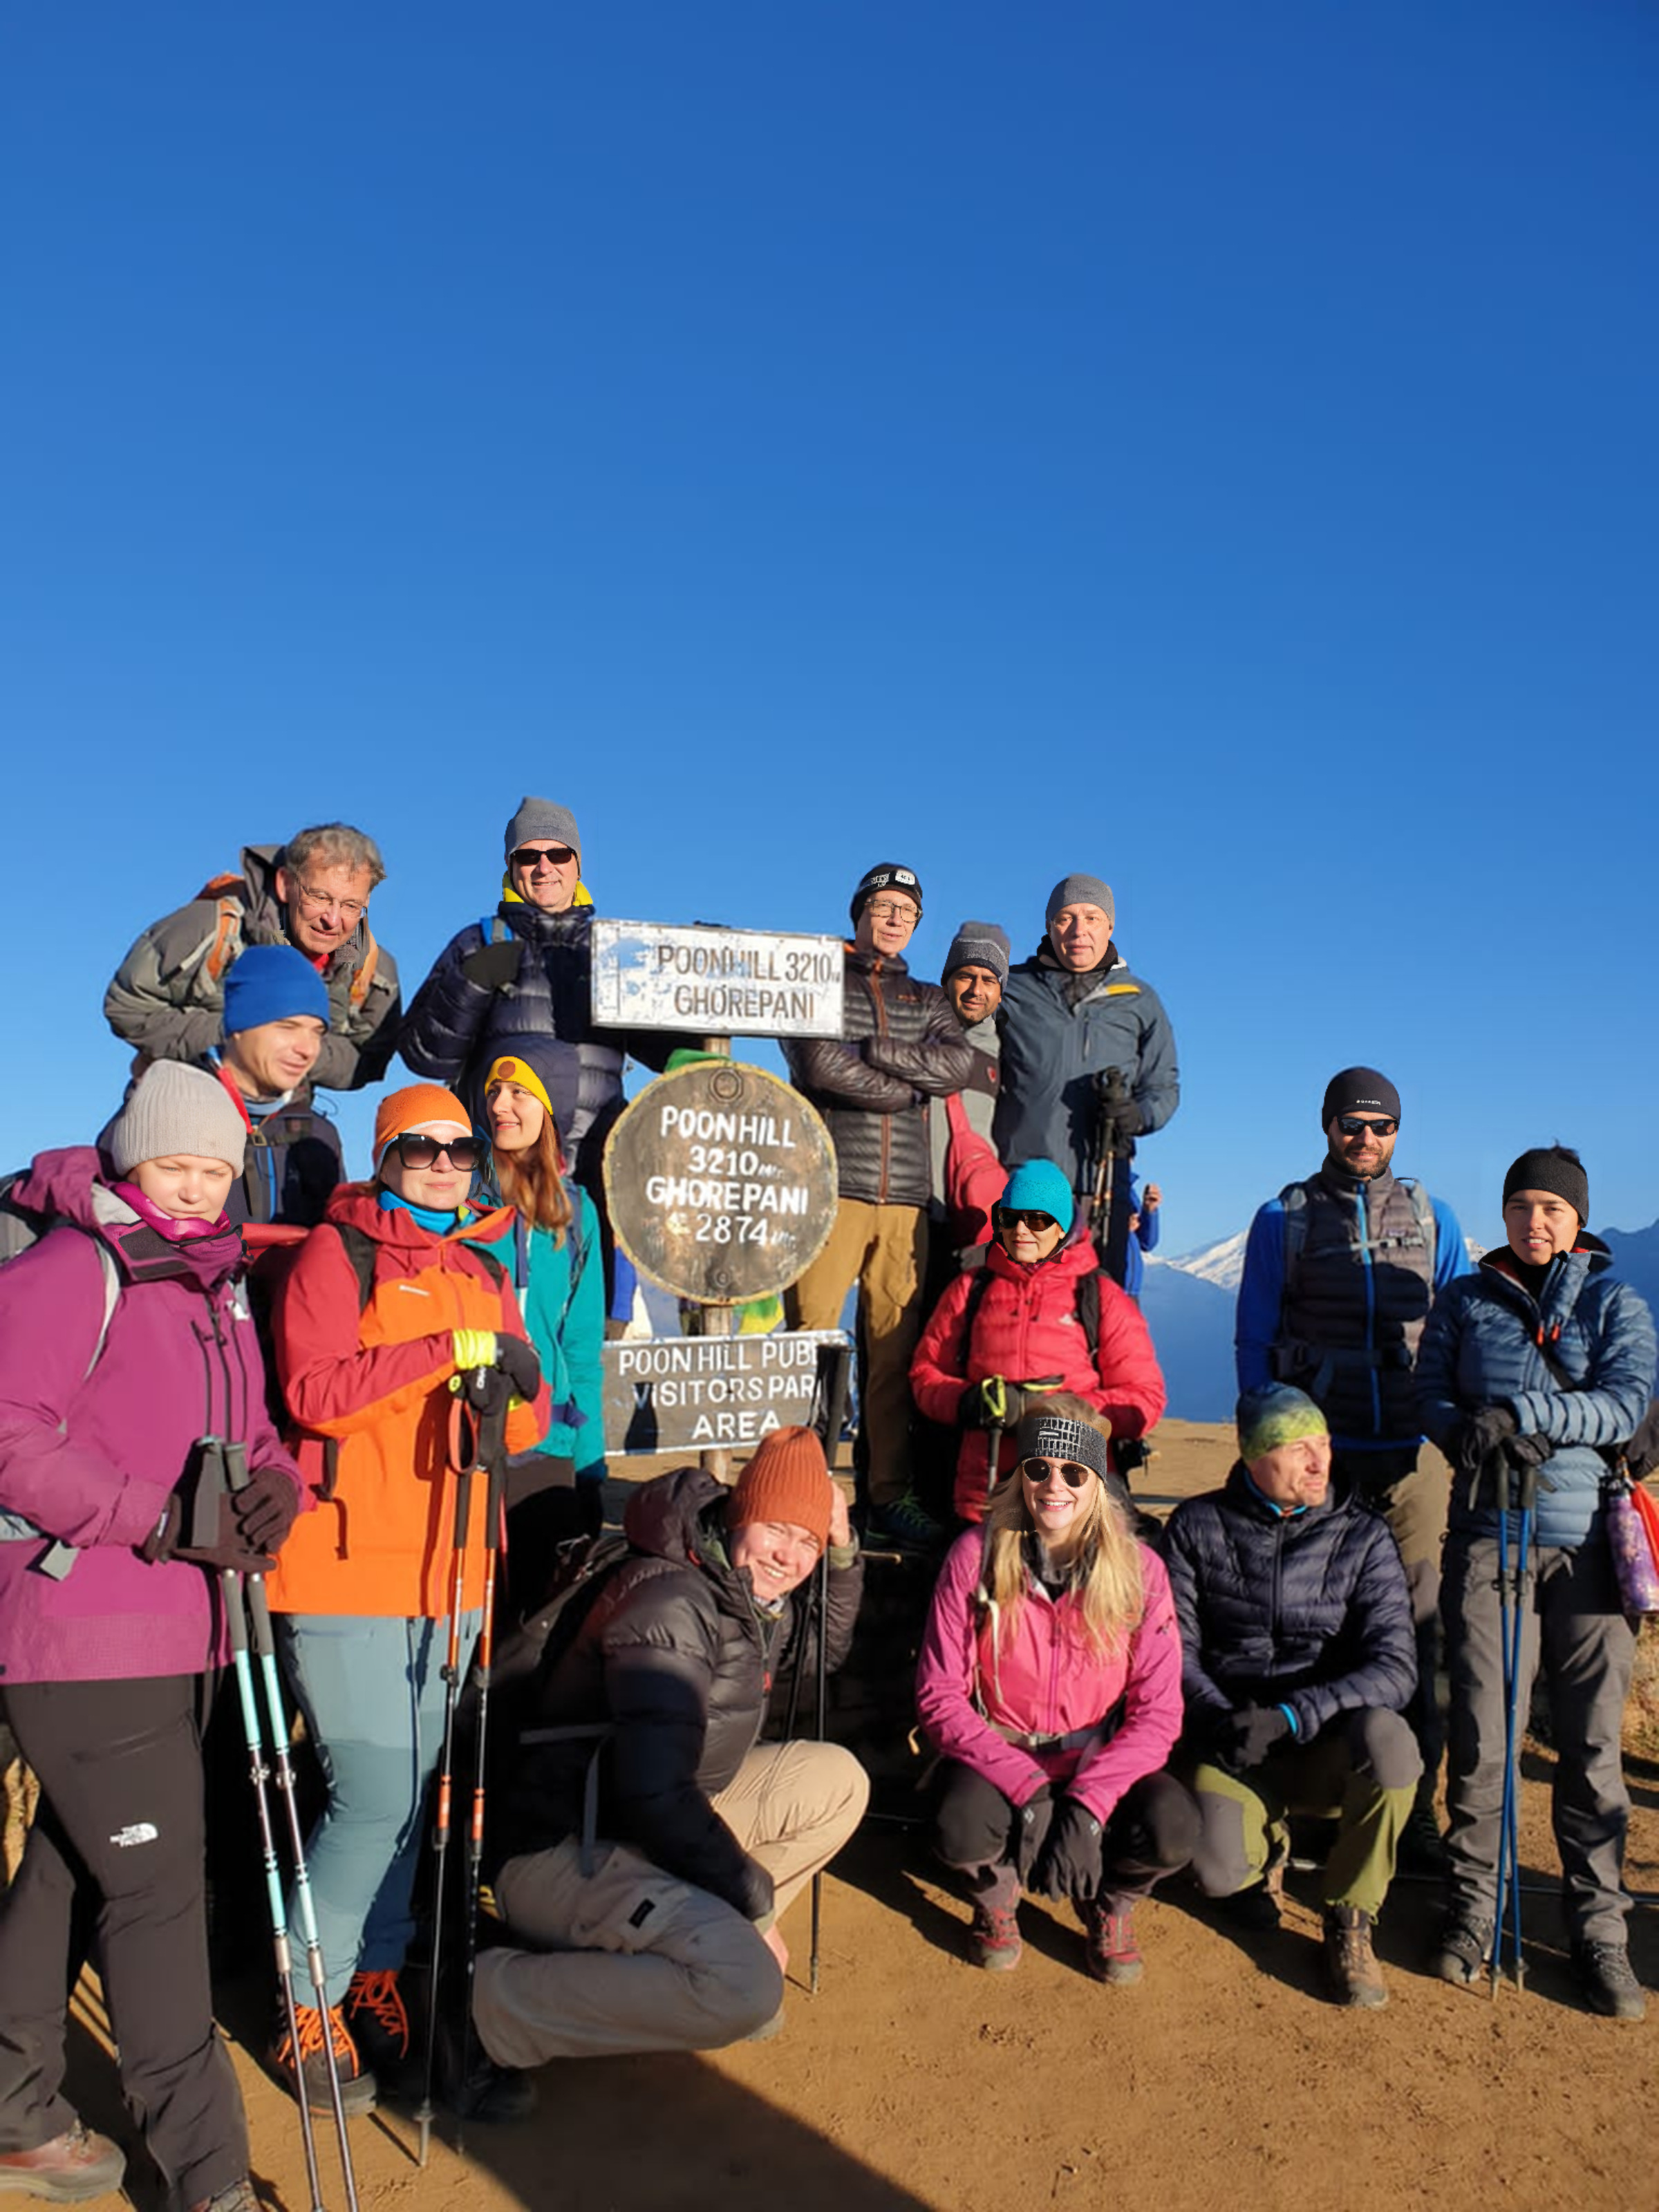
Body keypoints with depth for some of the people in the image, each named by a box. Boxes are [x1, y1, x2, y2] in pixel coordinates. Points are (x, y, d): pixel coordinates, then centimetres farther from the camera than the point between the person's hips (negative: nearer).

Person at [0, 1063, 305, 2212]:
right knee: (157, 1885, -3)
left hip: (179, 1629, 8)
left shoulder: (218, 1286, 13)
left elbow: (250, 1431, 17)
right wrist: (162, 1521, -23)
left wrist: (275, 1488, -5)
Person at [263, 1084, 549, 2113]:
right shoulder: (337, 1254, -4)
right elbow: (314, 1392, -18)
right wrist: (445, 1351, -22)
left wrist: (520, 1385, -10)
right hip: (351, 1568, -6)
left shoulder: (486, 1272, 14)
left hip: (449, 1575, 6)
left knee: (410, 1789, 14)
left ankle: (375, 1977, 31)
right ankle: (307, 2011, 12)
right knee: (374, 1795, -7)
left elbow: (521, 1431, 13)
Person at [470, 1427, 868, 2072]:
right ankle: (496, 1999, -14)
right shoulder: (673, 1603, -25)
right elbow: (655, 1796, -31)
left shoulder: (759, 1596, 4)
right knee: (745, 1990, -29)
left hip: (660, 1823, 10)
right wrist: (755, 1901, -18)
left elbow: (824, 1648, 28)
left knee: (838, 1781, 9)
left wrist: (843, 1549, 9)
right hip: (565, 1851, -10)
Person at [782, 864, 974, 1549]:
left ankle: (890, 1493, 10)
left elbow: (957, 1065, 1)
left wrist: (868, 1049, -8)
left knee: (896, 1349, 4)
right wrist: (912, 1086, -3)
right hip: (831, 1188, -3)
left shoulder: (927, 1001, 21)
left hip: (906, 1197, 4)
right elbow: (820, 1066, -9)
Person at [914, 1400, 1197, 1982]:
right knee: (963, 1832, -33)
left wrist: (1087, 1804, -26)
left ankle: (1108, 1903, 9)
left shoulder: (1139, 1568, -10)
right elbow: (939, 1695, -12)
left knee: (1172, 1829, -29)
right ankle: (997, 1892, 7)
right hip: (998, 1756, -1)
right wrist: (1028, 1788, -25)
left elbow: (1157, 1711, -11)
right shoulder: (976, 1554, -12)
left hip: (1100, 1761, 1)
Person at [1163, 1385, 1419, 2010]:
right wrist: (1220, 1720, -18)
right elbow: (1175, 1646, -1)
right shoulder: (1196, 1526, -1)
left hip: (1329, 1746, 0)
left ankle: (1351, 1922, -7)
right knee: (1217, 1871, -28)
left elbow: (1395, 1665, -13)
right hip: (1232, 1745, 0)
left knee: (1386, 1737, -34)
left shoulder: (1362, 1536, -3)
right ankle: (1264, 1845, 14)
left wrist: (1293, 1715, -25)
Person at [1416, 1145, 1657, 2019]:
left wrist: (1523, 1413, -17)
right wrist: (1471, 1434, -15)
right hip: (1489, 1533, 0)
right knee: (1481, 1732, -2)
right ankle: (1472, 1908, 13)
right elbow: (1429, 1392, 6)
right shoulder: (1465, 1300, 12)